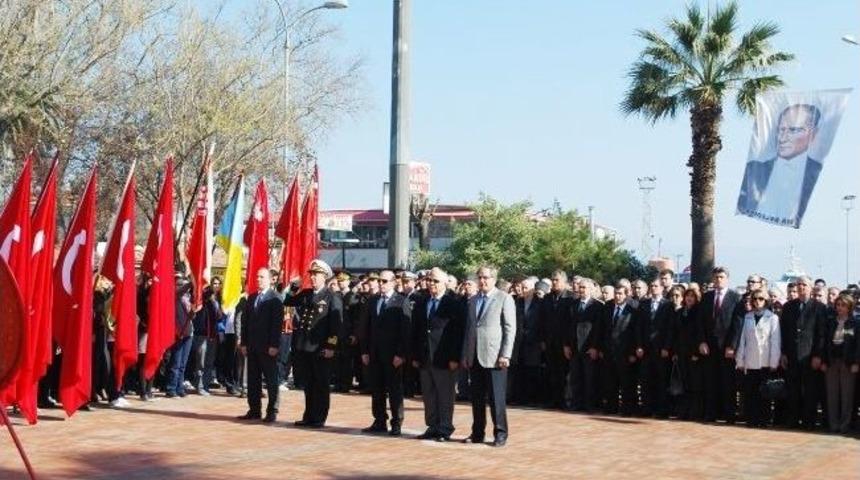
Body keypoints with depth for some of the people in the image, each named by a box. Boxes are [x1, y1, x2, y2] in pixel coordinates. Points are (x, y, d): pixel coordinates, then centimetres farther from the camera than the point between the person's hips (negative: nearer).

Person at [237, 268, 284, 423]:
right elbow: (245, 321, 14)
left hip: (267, 347, -6)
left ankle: (272, 411, 5)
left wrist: (274, 345, -16)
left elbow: (277, 323, -11)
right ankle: (254, 410, 14)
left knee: (271, 379, 0)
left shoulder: (275, 299, -6)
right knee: (253, 379, 8)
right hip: (252, 346, 6)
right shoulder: (251, 298, 14)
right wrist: (243, 343, 7)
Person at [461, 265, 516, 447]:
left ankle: (500, 434, 5)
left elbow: (510, 328, -6)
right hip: (474, 357, 6)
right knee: (477, 398, 8)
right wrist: (465, 355, 13)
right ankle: (477, 433, 15)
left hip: (494, 356, -5)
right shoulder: (472, 301, 17)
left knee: (496, 398, -3)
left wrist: (505, 355, -13)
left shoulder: (504, 298, -1)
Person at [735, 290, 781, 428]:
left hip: (765, 363, -3)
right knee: (749, 392, 0)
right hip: (750, 362, 3)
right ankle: (751, 419, 5)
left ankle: (763, 420, 6)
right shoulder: (747, 317, 12)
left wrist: (773, 362, -7)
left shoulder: (772, 317, 2)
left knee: (764, 393, 0)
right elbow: (742, 339, 10)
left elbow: (775, 341, -2)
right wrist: (740, 360, 5)